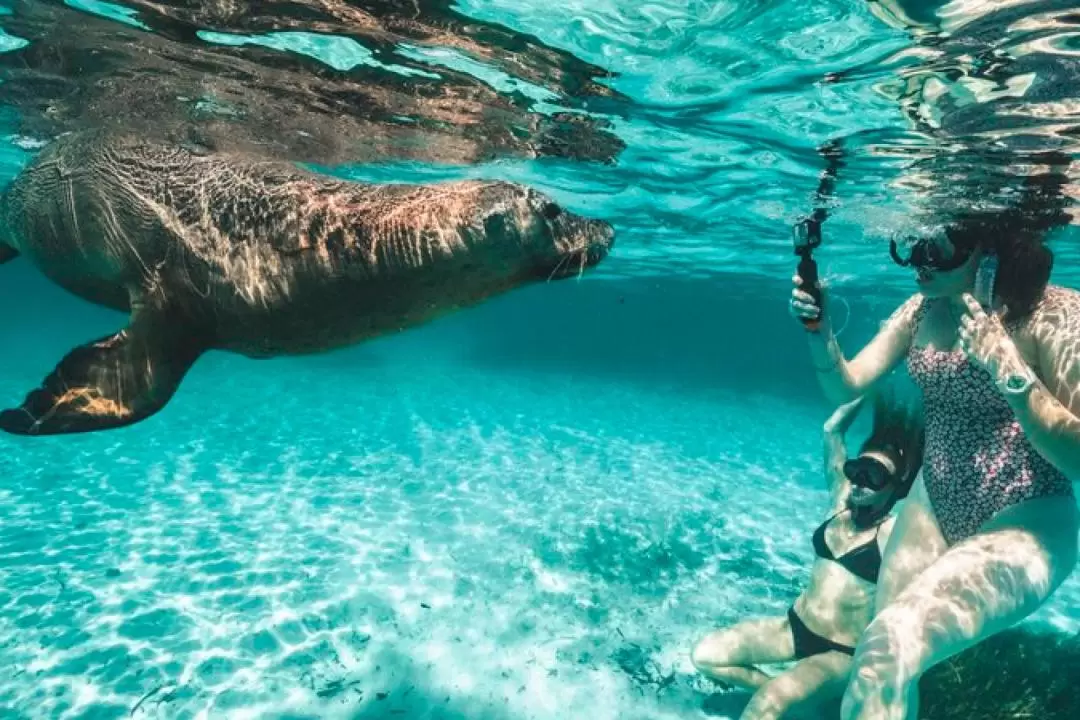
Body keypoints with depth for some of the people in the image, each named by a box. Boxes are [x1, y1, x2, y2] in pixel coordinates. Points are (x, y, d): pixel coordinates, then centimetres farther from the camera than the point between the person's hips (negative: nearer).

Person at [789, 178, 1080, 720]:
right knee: (889, 662, 11)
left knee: (887, 652, -25)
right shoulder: (923, 308, -1)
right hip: (932, 510, 6)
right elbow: (846, 387, -1)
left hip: (1024, 526, -5)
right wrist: (820, 329, -19)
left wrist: (1010, 371, -32)